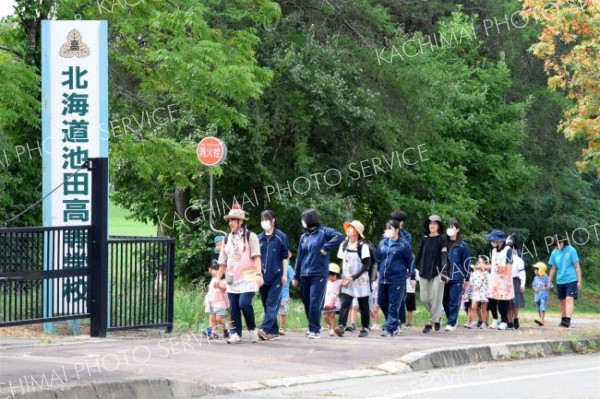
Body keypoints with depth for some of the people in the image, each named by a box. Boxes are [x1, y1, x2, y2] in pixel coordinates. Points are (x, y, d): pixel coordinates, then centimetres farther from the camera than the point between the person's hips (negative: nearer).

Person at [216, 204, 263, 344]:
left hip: (247, 278, -6)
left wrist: (259, 274, -22)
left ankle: (252, 329, 1)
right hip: (232, 279, 6)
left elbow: (256, 257, -10)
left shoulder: (250, 237, -2)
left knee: (244, 303, -18)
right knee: (233, 307, 2)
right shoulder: (228, 239, 15)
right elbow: (223, 261, 19)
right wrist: (218, 278, 16)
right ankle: (236, 334, 9)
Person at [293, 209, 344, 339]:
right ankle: (313, 327, 21)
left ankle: (315, 330, -5)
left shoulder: (324, 232, -3)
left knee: (315, 303, -10)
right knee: (307, 303, 8)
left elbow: (339, 237, -19)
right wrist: (296, 276, 14)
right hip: (305, 274, 6)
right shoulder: (303, 237, 14)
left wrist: (326, 248, -19)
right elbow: (299, 257, 15)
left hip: (319, 274, -6)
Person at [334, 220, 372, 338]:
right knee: (344, 303, -13)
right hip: (347, 281, 4)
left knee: (363, 306, 5)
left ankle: (365, 328, 19)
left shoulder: (363, 246, -10)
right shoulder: (344, 245, 7)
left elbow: (366, 265, -12)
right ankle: (341, 326, -24)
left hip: (360, 281, -4)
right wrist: (342, 278, 2)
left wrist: (353, 278, -18)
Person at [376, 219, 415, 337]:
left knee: (393, 305, -5)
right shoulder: (382, 243, 11)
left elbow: (410, 261, 0)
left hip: (397, 279, -6)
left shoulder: (403, 244, -4)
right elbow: (378, 259, 21)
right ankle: (395, 324, 27)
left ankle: (390, 328, -1)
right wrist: (378, 272, 23)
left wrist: (412, 277, 2)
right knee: (382, 302, 10)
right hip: (383, 279, 6)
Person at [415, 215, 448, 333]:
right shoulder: (424, 239, 9)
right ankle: (437, 316, 23)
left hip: (436, 272, -4)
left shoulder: (442, 239, -2)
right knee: (424, 298, 2)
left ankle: (430, 323, 1)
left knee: (435, 298, -5)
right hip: (424, 272, 4)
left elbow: (444, 256, -12)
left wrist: (443, 271, -25)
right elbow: (419, 255, 13)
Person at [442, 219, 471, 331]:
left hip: (457, 278, -4)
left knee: (454, 301, -6)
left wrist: (467, 279, 0)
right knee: (445, 301, 5)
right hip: (444, 277, 4)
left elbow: (466, 262, 1)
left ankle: (451, 323, -3)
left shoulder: (462, 245, -1)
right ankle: (451, 321, 18)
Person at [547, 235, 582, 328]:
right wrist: (549, 282, 13)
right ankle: (563, 319, 24)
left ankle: (568, 320, -26)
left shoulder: (571, 250, -8)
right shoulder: (554, 253, 4)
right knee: (562, 301, 12)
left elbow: (577, 266, -5)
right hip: (560, 281, 5)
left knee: (569, 300, -16)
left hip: (571, 280, -5)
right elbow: (553, 268, 13)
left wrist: (579, 281, -7)